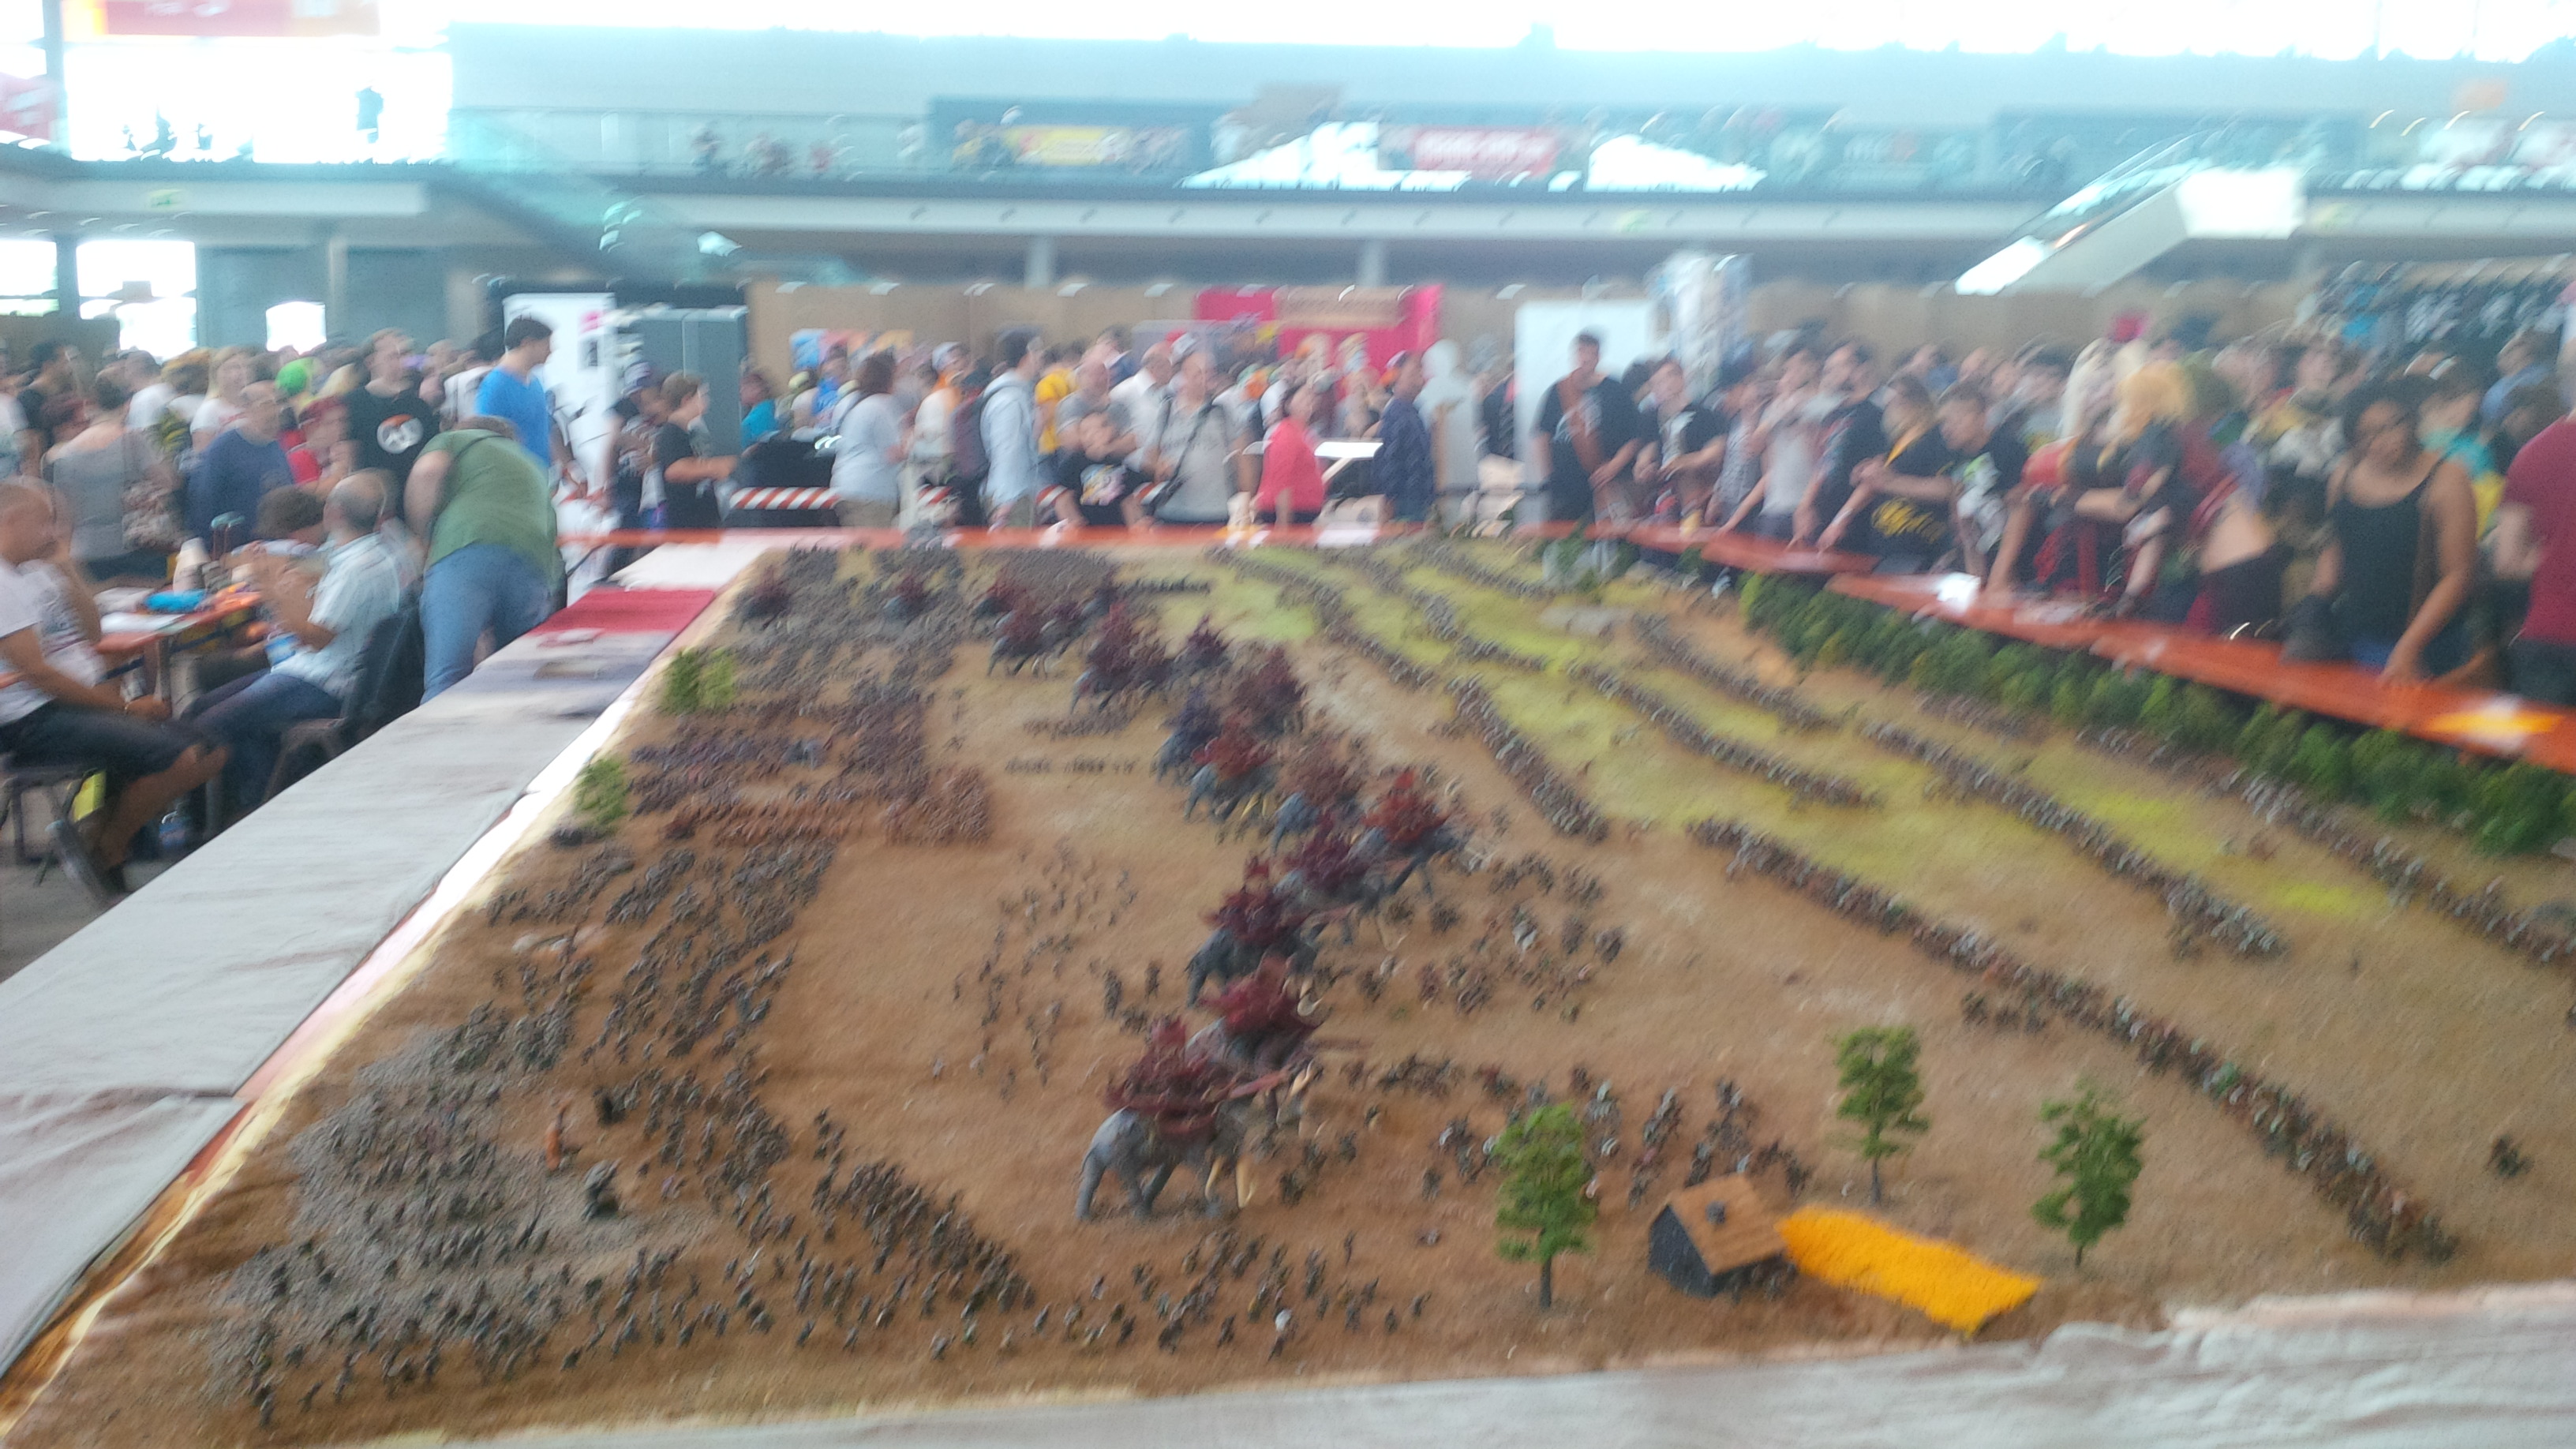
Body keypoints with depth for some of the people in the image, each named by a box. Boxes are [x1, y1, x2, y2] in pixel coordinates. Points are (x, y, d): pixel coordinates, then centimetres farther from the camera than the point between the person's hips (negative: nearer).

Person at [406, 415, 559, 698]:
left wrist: (424, 535, 15)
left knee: (445, 683, -14)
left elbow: (427, 471, 4)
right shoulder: (536, 470, 40)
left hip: (467, 550, -4)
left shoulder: (457, 439, 27)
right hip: (533, 563, 4)